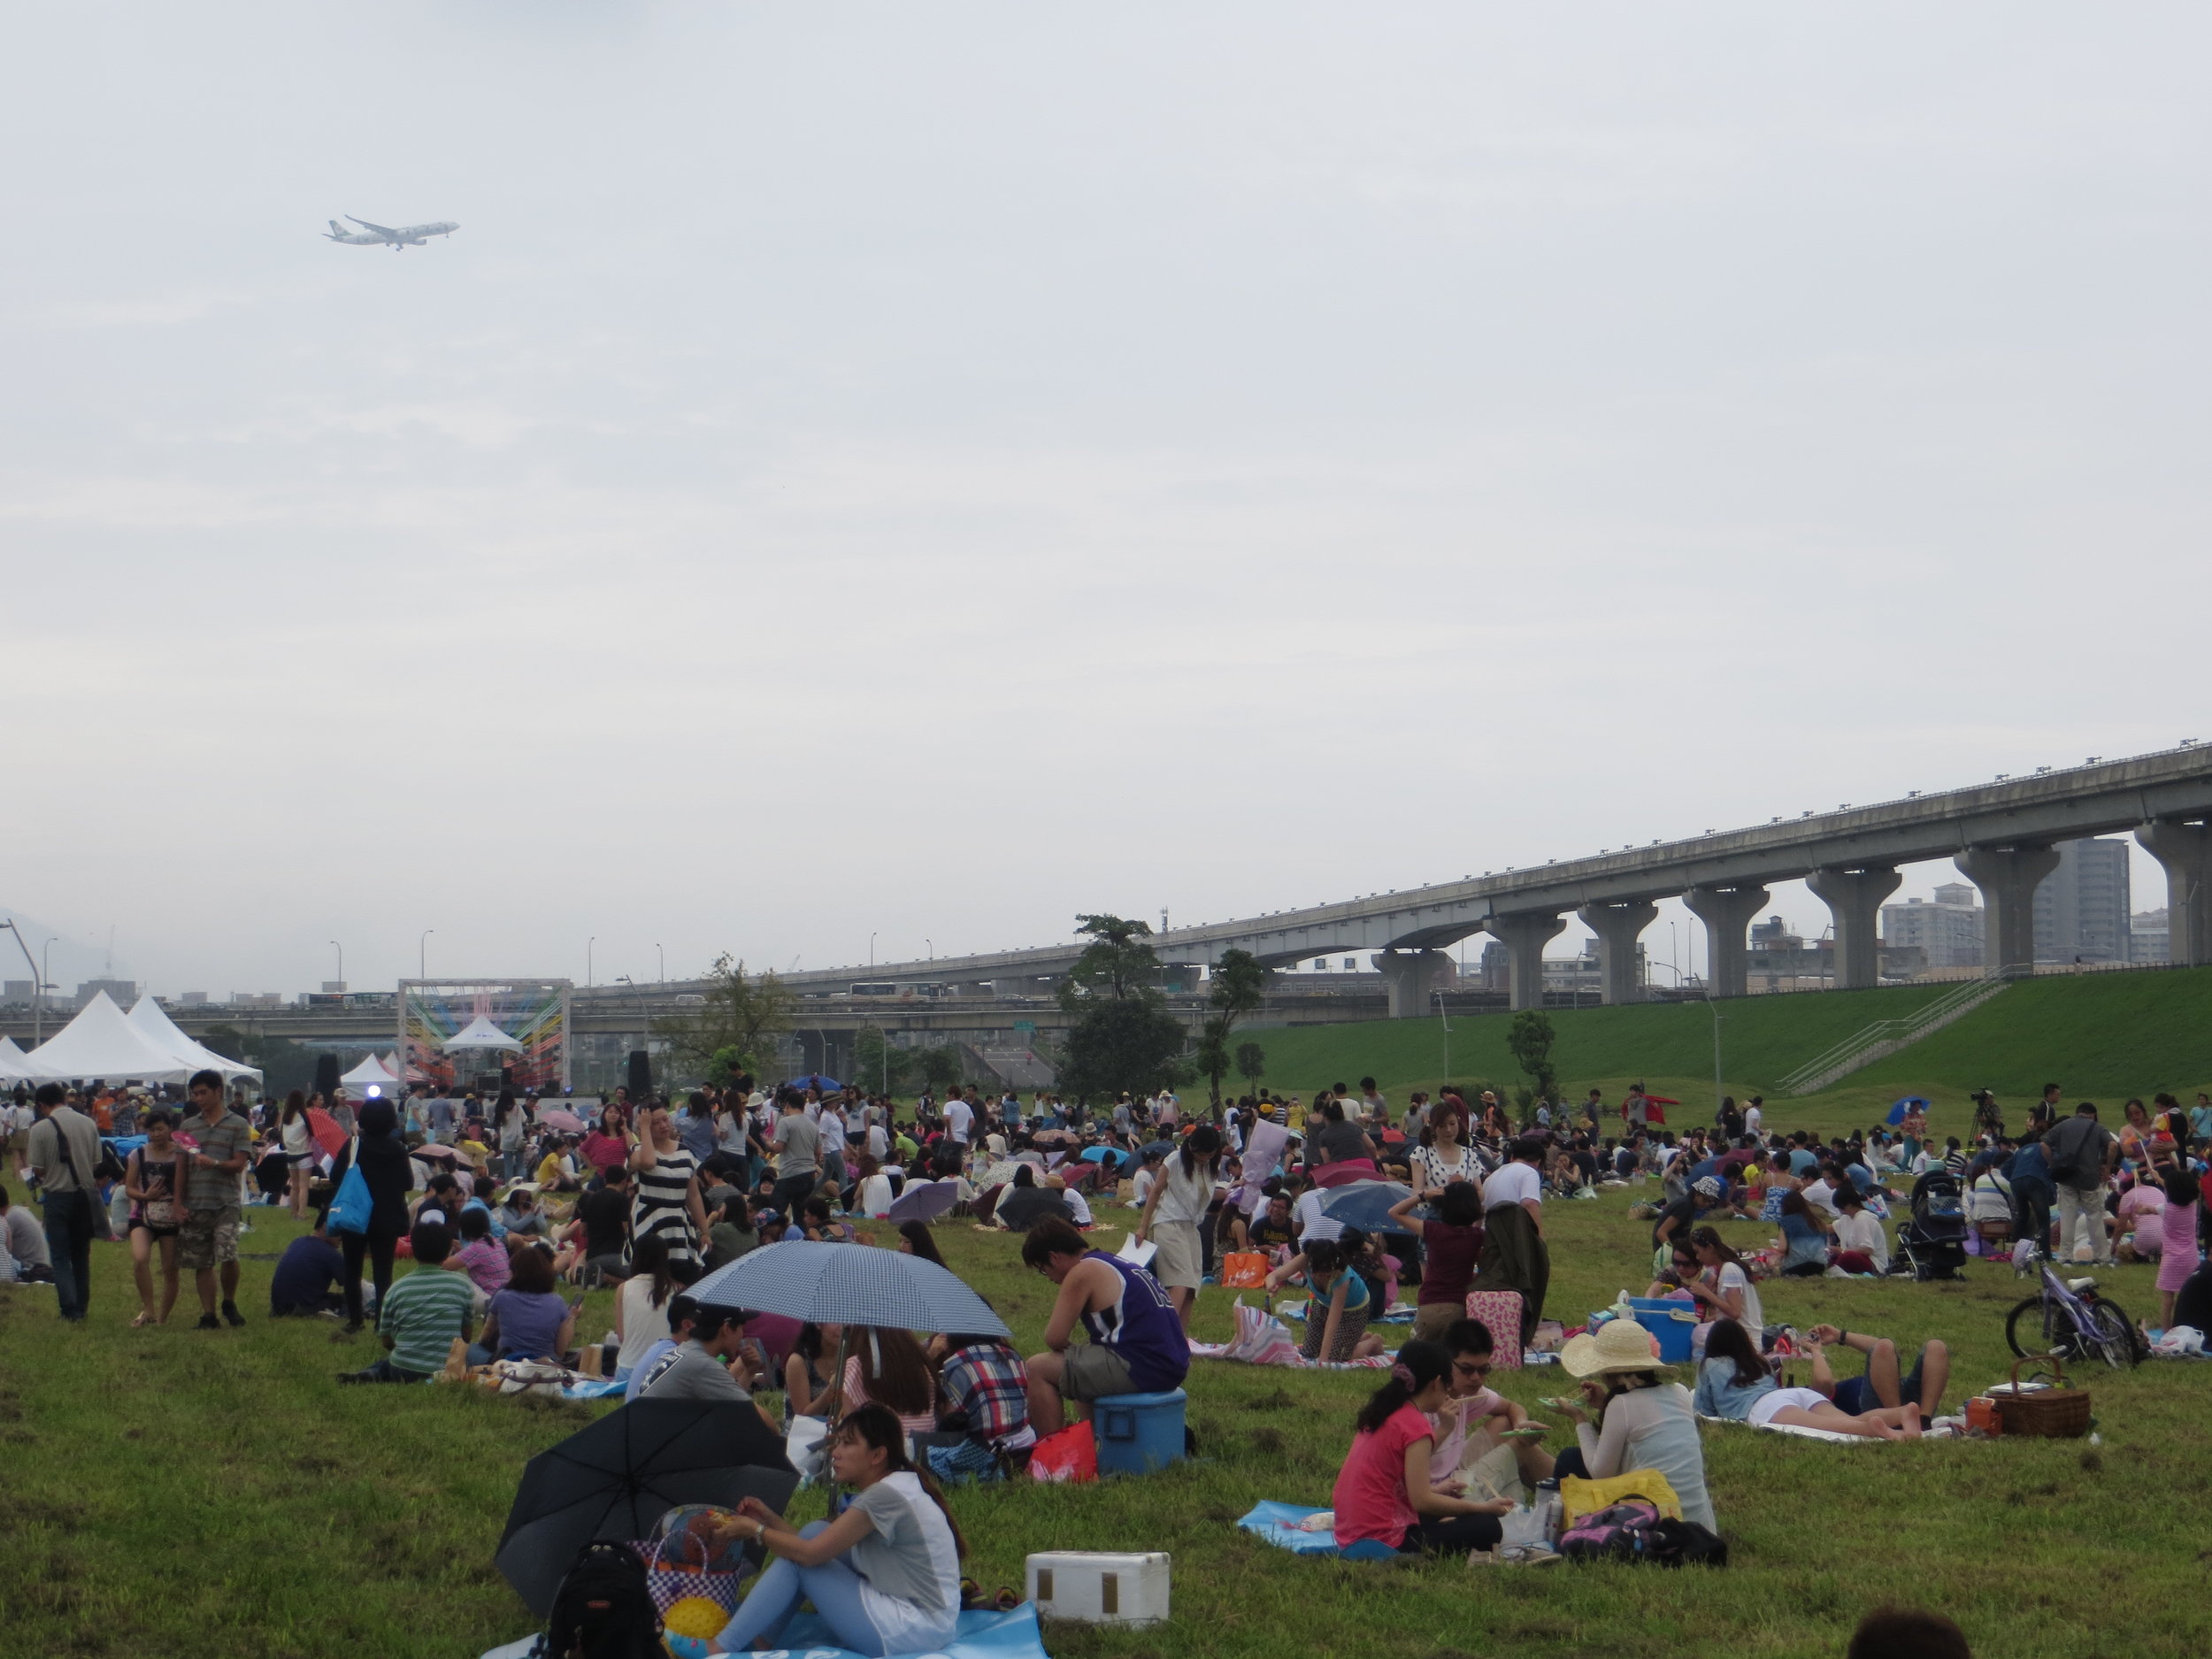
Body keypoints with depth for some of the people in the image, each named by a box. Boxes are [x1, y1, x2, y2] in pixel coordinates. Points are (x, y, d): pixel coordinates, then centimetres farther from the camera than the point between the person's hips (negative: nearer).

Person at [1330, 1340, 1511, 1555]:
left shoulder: (1380, 1413, 11)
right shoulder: (1415, 1424, -14)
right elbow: (1421, 1501, -18)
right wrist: (1484, 1507, -10)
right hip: (1384, 1542, -9)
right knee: (1488, 1527, -4)